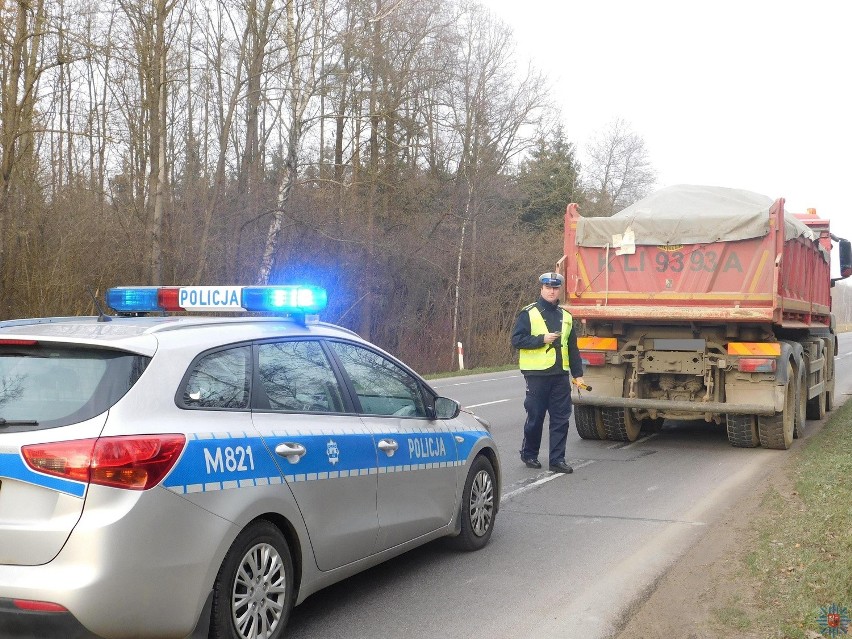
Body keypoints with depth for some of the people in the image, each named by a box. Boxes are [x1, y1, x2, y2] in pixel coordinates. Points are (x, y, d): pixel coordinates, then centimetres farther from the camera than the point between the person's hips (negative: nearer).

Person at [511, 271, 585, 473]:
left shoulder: (566, 316, 14)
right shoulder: (528, 313, -1)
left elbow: (573, 348, 17)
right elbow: (516, 339, -8)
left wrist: (578, 374, 12)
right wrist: (542, 339, -16)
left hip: (561, 374, 4)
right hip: (537, 374, -4)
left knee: (561, 419, 2)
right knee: (535, 417, 4)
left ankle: (557, 459, 9)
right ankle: (529, 454, 23)